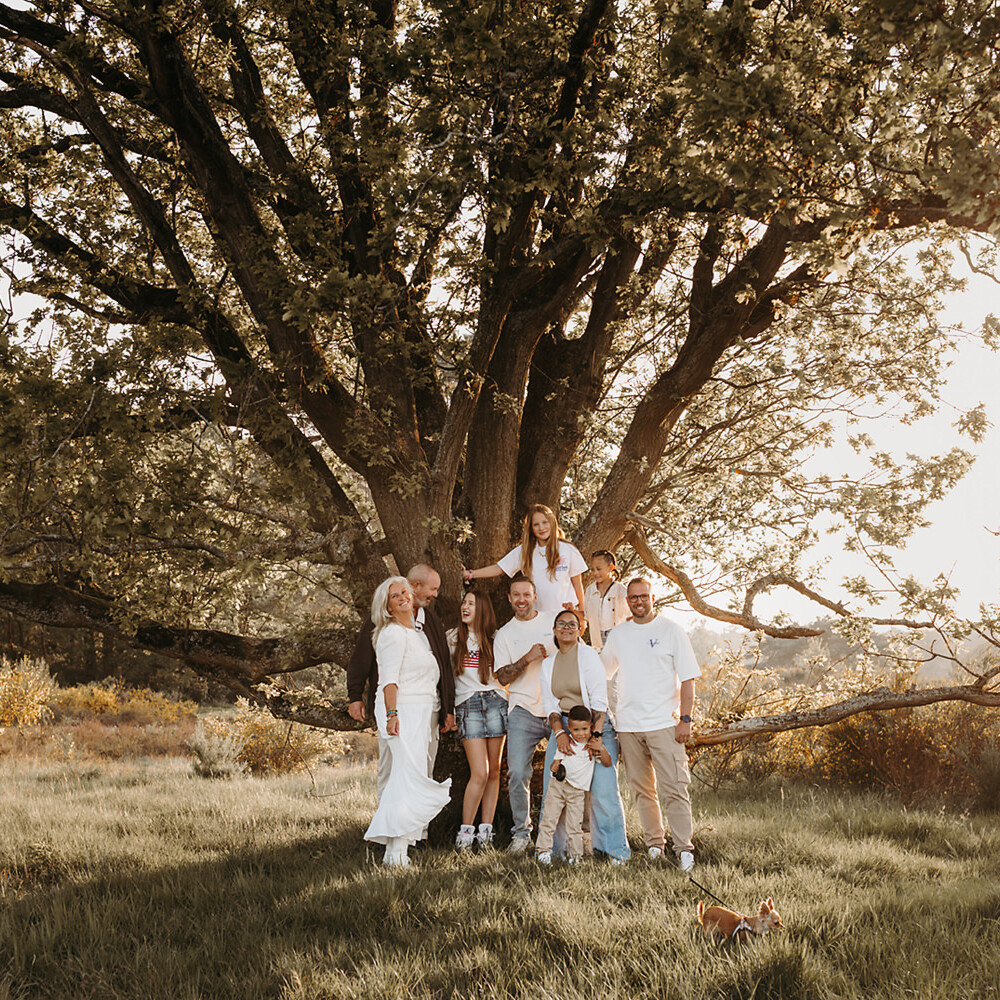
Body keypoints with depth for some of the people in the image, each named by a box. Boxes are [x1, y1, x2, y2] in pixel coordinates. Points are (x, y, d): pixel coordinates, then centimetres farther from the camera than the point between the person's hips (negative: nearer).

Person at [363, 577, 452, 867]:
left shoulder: (415, 633, 22)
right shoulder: (393, 633, -7)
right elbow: (389, 679, -16)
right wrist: (392, 714, -25)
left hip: (420, 713, 9)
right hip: (403, 712, -9)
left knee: (402, 779, 5)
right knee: (411, 780, -15)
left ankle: (393, 850, 6)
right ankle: (398, 849, -17)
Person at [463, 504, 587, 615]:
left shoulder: (568, 550, 0)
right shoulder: (524, 551, 5)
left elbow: (577, 585, 6)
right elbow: (498, 568, 5)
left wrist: (581, 614, 7)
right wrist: (469, 574, -5)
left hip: (566, 613, -1)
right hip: (537, 615, 1)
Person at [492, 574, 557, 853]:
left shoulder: (554, 623, 10)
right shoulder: (504, 635, 10)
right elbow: (502, 677, 1)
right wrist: (528, 658, -12)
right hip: (523, 711, 0)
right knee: (517, 773, -9)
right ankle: (521, 833, 3)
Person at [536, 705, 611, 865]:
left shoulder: (593, 744, 3)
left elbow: (607, 763, 3)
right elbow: (556, 760, 8)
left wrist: (602, 749, -16)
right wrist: (554, 767, -16)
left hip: (578, 792, 0)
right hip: (558, 786, 0)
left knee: (575, 825, 0)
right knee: (549, 818, -6)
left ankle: (576, 855, 10)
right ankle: (543, 850, 0)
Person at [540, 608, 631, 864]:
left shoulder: (587, 655, -5)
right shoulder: (548, 663, 10)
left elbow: (599, 698, -11)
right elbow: (549, 702, 6)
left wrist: (596, 734, -20)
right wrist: (559, 733, -12)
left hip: (594, 724, -5)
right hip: (563, 727, 5)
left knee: (602, 790, -11)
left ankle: (615, 848, 1)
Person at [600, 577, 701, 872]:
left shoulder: (671, 631, 1)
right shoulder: (618, 634, 11)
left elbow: (688, 678, 0)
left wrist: (685, 718, -9)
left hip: (664, 723, -4)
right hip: (628, 724, 4)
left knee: (674, 788, -9)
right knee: (642, 789, 8)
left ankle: (683, 848, -7)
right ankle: (654, 844, 18)